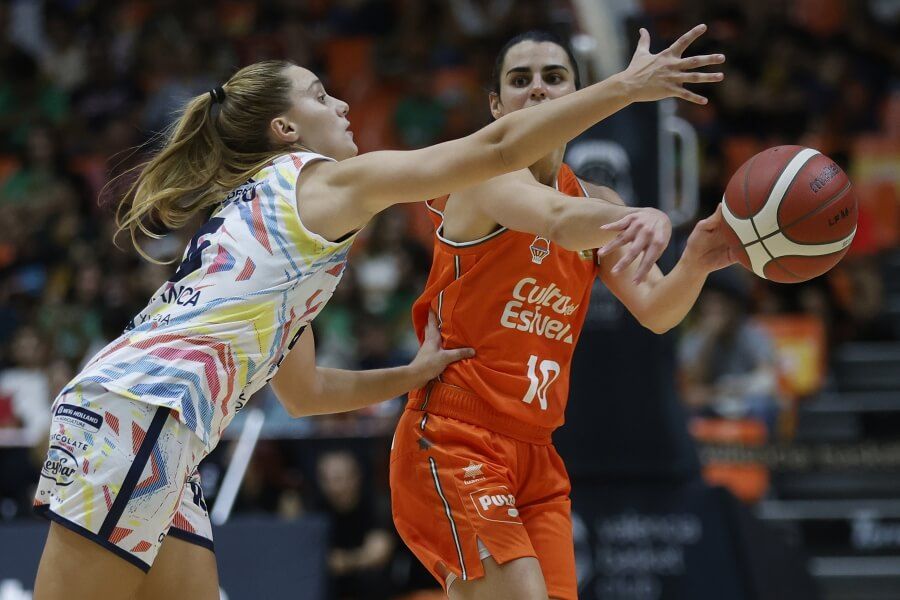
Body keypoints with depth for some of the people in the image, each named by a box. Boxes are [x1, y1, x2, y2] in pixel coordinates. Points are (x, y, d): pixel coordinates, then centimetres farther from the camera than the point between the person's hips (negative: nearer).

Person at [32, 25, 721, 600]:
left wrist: (413, 374, 36)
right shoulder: (324, 182, 3)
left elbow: (303, 389, 36)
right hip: (137, 413, -9)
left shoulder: (267, 203, 29)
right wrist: (627, 85, 4)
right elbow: (498, 147, -1)